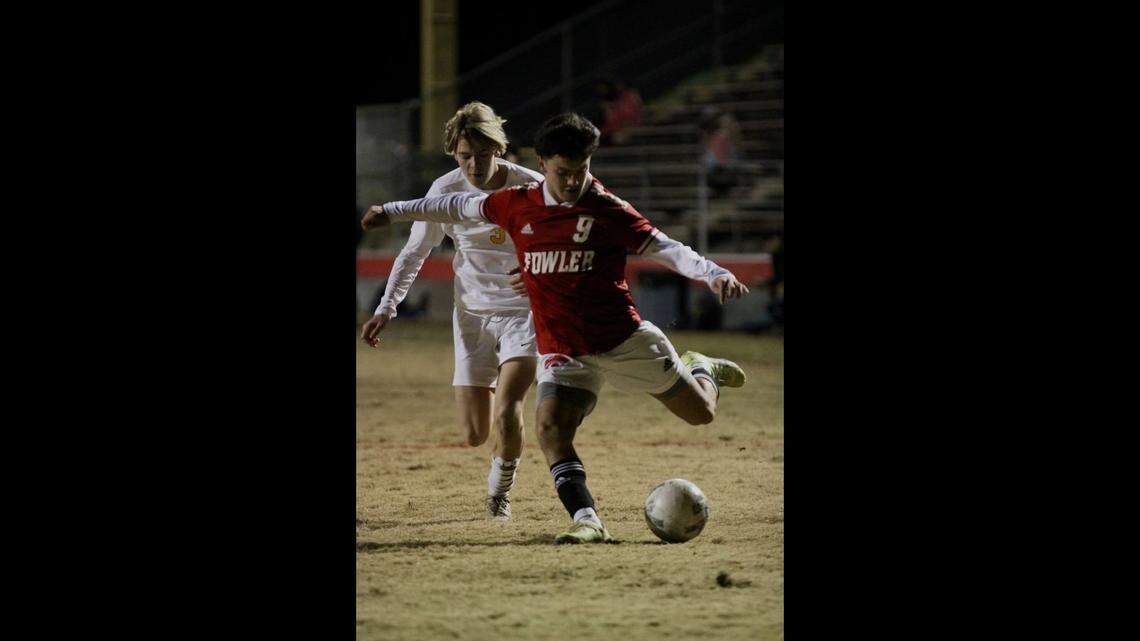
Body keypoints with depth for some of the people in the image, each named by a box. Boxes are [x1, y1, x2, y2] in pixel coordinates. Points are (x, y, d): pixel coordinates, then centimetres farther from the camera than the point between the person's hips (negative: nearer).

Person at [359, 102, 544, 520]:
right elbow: (414, 253, 4)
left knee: (507, 411, -22)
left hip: (523, 310, -2)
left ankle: (501, 486, 8)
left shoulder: (530, 188, -14)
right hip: (472, 314, 2)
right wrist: (386, 309, -3)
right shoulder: (445, 191, -8)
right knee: (474, 434, 0)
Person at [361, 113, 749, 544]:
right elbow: (460, 207, 16)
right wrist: (394, 212, 26)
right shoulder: (517, 205, 1)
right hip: (562, 351, 1)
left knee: (701, 412, 6)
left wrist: (714, 274, -27)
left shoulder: (609, 211, -8)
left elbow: (666, 249, -10)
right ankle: (586, 521, -28)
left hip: (624, 339, -1)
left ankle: (700, 369, 42)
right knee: (550, 425, -26)